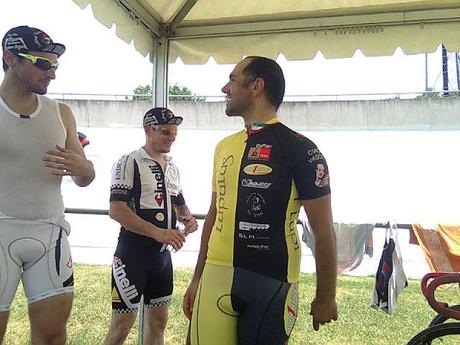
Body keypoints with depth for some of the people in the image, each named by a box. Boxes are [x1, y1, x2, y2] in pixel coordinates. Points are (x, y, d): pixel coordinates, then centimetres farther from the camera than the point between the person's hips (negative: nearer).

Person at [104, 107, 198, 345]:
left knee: (158, 321, 16)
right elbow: (116, 210, -19)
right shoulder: (129, 163, -10)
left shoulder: (172, 167, 12)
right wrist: (158, 233, -25)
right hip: (132, 254, -7)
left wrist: (187, 218, 1)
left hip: (162, 255, 7)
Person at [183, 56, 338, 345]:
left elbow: (323, 229, -6)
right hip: (215, 279, 5)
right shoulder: (224, 146, 10)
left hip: (271, 285, -5)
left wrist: (325, 298, -3)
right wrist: (197, 279, 17)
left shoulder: (298, 148, -8)